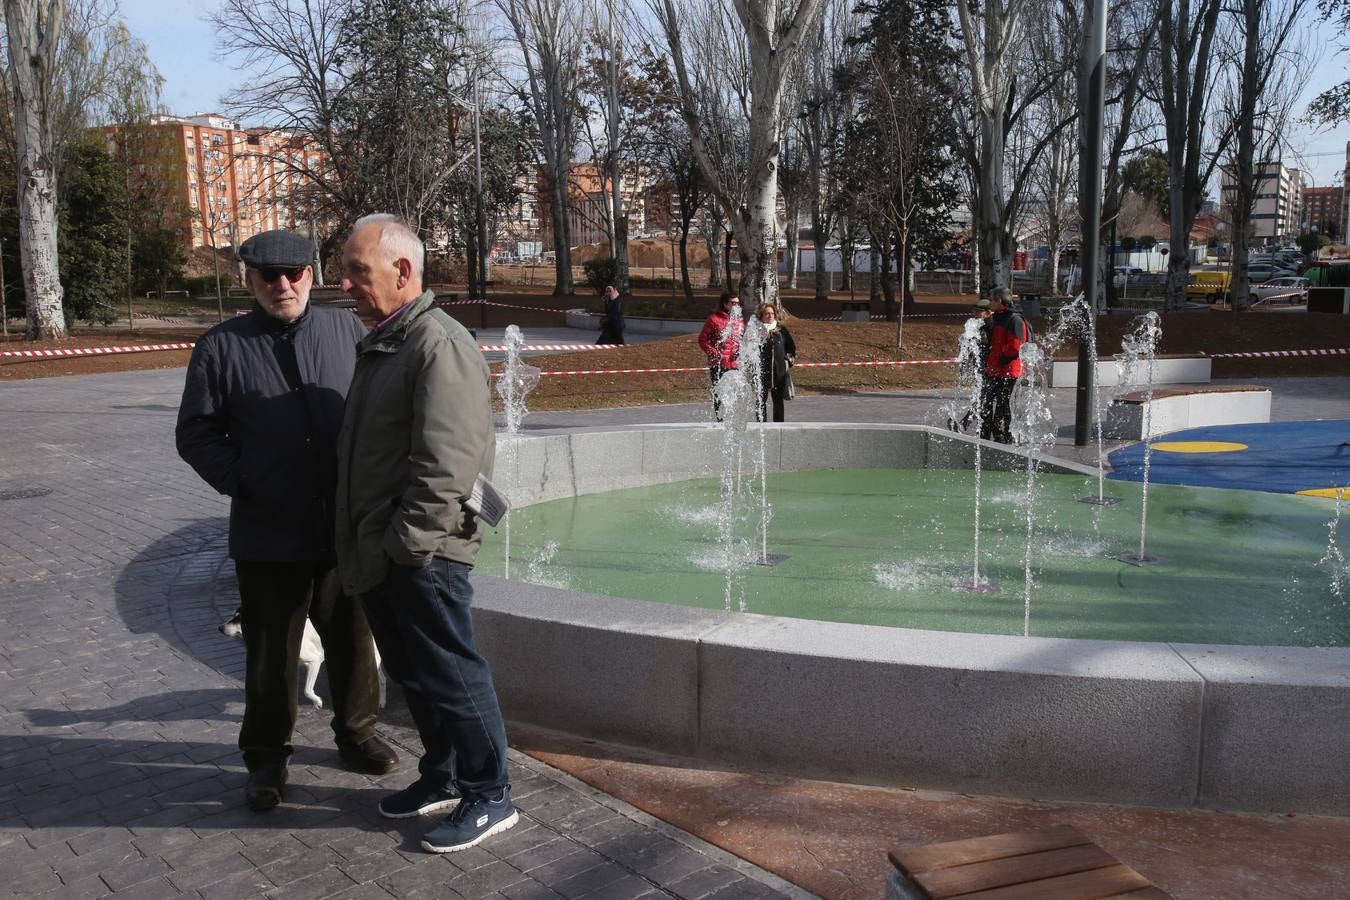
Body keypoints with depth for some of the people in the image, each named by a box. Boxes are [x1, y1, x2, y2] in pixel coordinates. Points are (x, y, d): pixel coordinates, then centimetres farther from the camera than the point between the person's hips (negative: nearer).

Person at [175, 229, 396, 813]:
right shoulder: (221, 348, 0)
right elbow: (195, 434, 4)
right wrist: (243, 484, -6)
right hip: (268, 537, -1)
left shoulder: (346, 330, 3)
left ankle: (356, 733, 35)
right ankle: (266, 757, 28)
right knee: (271, 655, 10)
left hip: (346, 528, 2)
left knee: (352, 640, 15)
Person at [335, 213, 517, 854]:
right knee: (411, 673, 19)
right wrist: (363, 544, 19)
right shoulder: (379, 344, 15)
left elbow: (446, 464, -25)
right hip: (377, 552, 10)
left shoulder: (439, 344, -18)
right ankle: (441, 778, 36)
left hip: (421, 556, -10)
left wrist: (407, 543, -22)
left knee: (450, 675, 1)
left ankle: (488, 797, 16)